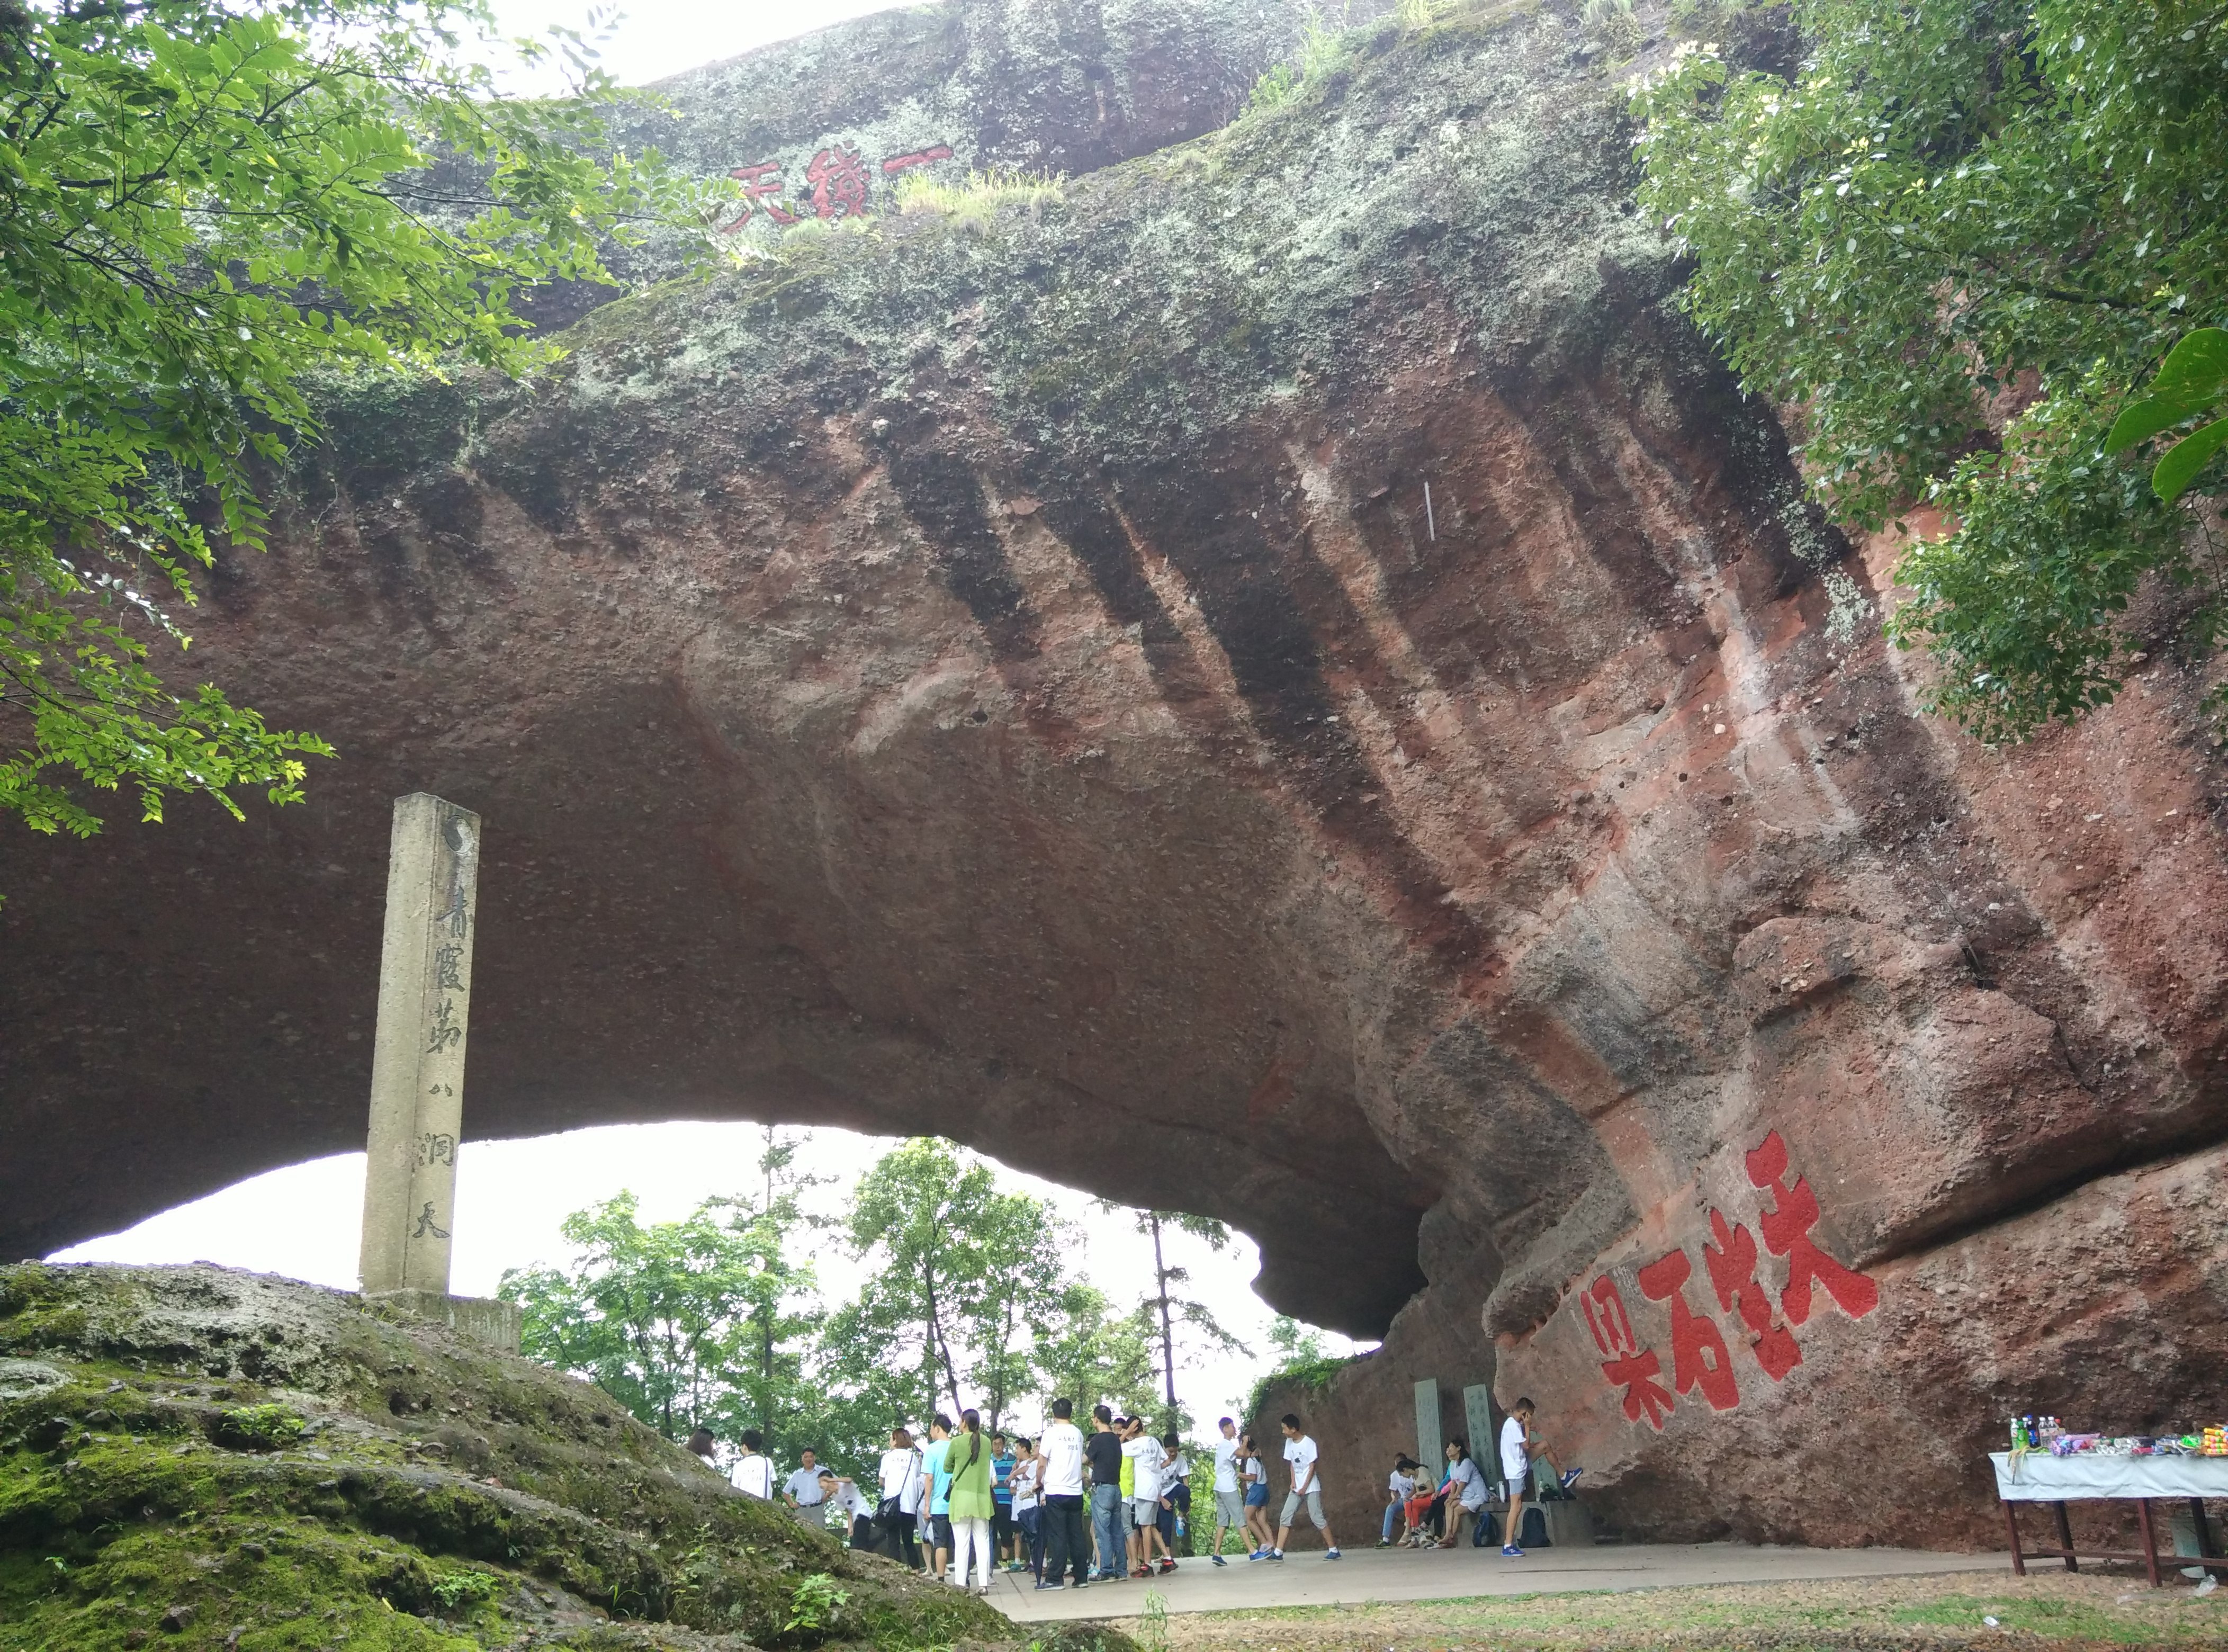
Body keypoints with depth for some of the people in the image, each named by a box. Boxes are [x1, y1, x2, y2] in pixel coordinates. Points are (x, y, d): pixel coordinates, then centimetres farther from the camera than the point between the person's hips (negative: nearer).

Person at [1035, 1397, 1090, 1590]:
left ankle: (1055, 1578, -5)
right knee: (1077, 1535, 7)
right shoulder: (1078, 1433, 8)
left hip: (1056, 1491, -4)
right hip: (1076, 1491, 4)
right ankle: (1081, 1577, 8)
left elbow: (1042, 1464, -5)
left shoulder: (1051, 1432, -5)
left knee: (1057, 1536, -3)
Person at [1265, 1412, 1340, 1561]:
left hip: (1311, 1488, -7)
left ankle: (1334, 1550, 1)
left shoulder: (1309, 1443, -15)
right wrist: (1293, 1482, -1)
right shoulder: (1289, 1442, 5)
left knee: (1317, 1519, -8)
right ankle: (1278, 1553, 0)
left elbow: (1312, 1467, -13)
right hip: (1296, 1488, 7)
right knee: (1285, 1518, 0)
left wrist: (1304, 1487, -14)